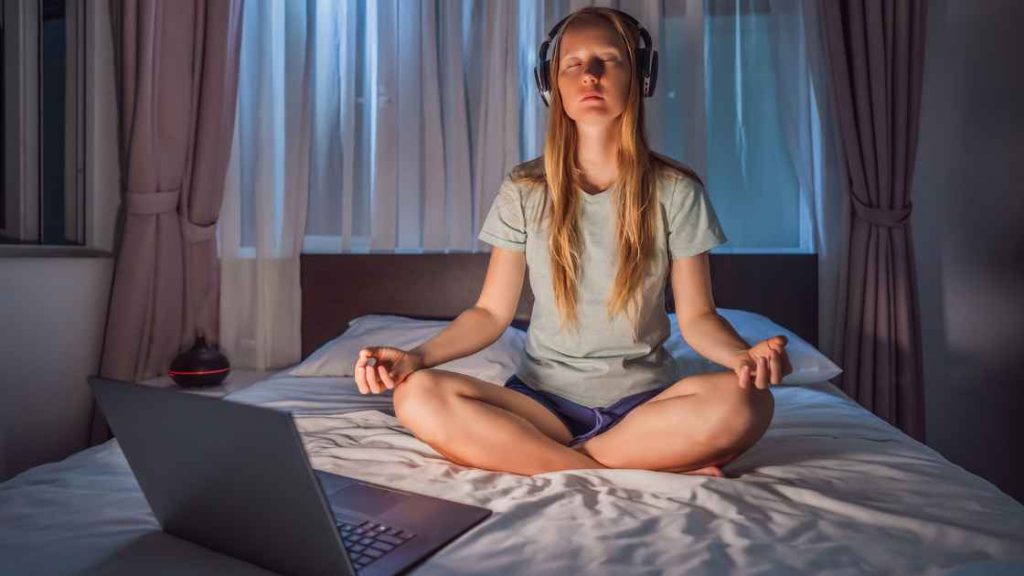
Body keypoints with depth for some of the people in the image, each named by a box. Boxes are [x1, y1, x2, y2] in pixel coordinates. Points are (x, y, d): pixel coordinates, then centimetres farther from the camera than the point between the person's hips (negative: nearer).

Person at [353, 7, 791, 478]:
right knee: (417, 397, -25)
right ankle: (640, 469, -19)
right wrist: (418, 356, -14)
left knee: (742, 405, -32)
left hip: (644, 399, -1)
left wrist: (742, 355, -21)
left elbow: (696, 316, 1)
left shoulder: (675, 191, -1)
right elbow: (491, 312, 2)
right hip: (544, 398, 1)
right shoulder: (524, 191, 1)